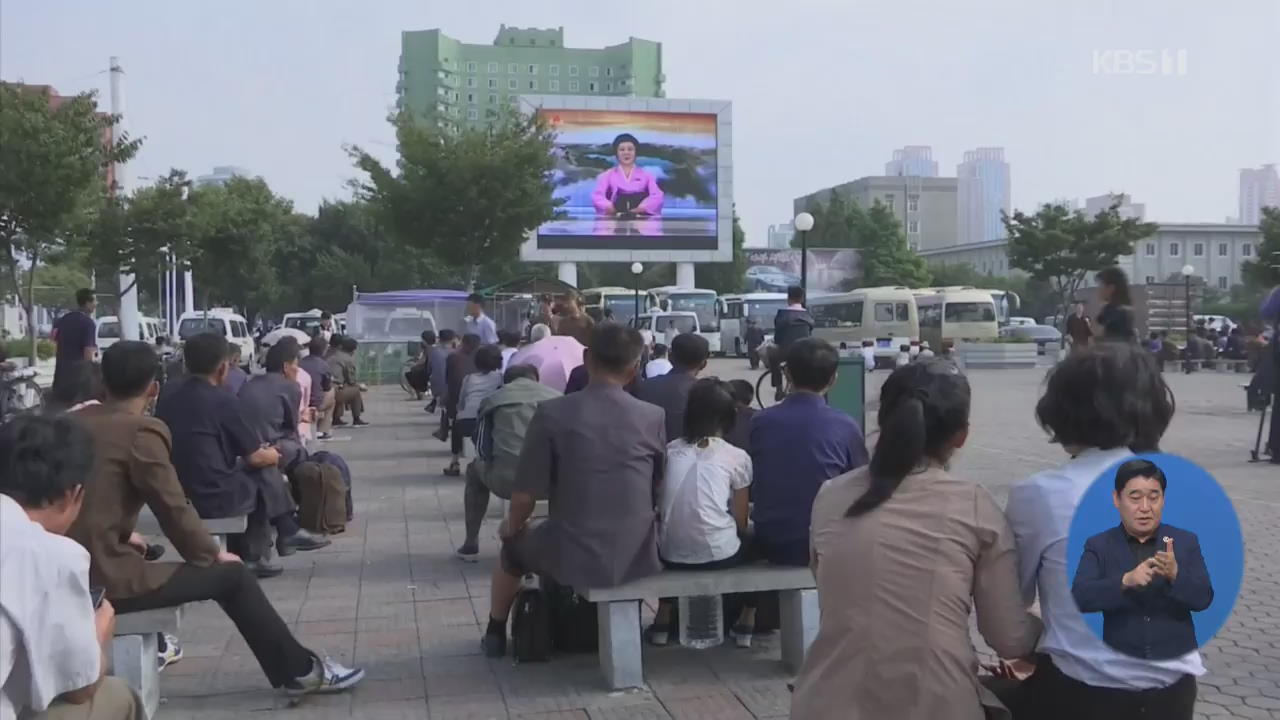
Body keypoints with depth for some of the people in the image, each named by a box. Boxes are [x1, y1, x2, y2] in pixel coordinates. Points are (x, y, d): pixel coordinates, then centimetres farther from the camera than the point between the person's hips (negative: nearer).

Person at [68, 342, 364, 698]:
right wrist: (213, 554, 4)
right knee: (231, 574, 4)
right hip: (105, 579, -8)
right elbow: (174, 511, -11)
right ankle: (300, 671, 13)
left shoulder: (72, 422, 8)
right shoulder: (142, 431, -14)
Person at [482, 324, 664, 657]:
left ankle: (495, 633, 47)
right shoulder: (653, 417, -5)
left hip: (574, 560, -2)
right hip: (637, 558, 2)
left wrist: (512, 527, 13)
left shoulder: (552, 412, -12)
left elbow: (524, 495, -10)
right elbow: (660, 492, 4)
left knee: (514, 545, 30)